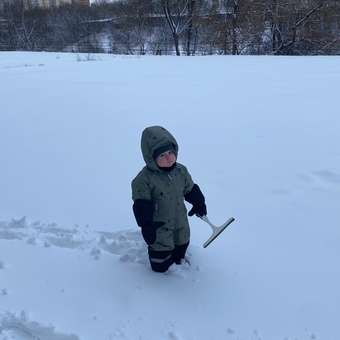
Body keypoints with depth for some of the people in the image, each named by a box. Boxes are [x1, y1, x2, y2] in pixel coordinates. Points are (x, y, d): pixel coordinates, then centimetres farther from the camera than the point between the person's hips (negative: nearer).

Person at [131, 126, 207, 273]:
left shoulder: (181, 171, -8)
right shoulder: (144, 179, -26)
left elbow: (190, 190, 9)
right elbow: (141, 205, -22)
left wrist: (199, 203, 16)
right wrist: (146, 226, -23)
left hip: (180, 223, 6)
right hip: (159, 227, -5)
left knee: (182, 244, 27)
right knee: (161, 266, 7)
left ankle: (178, 261, 56)